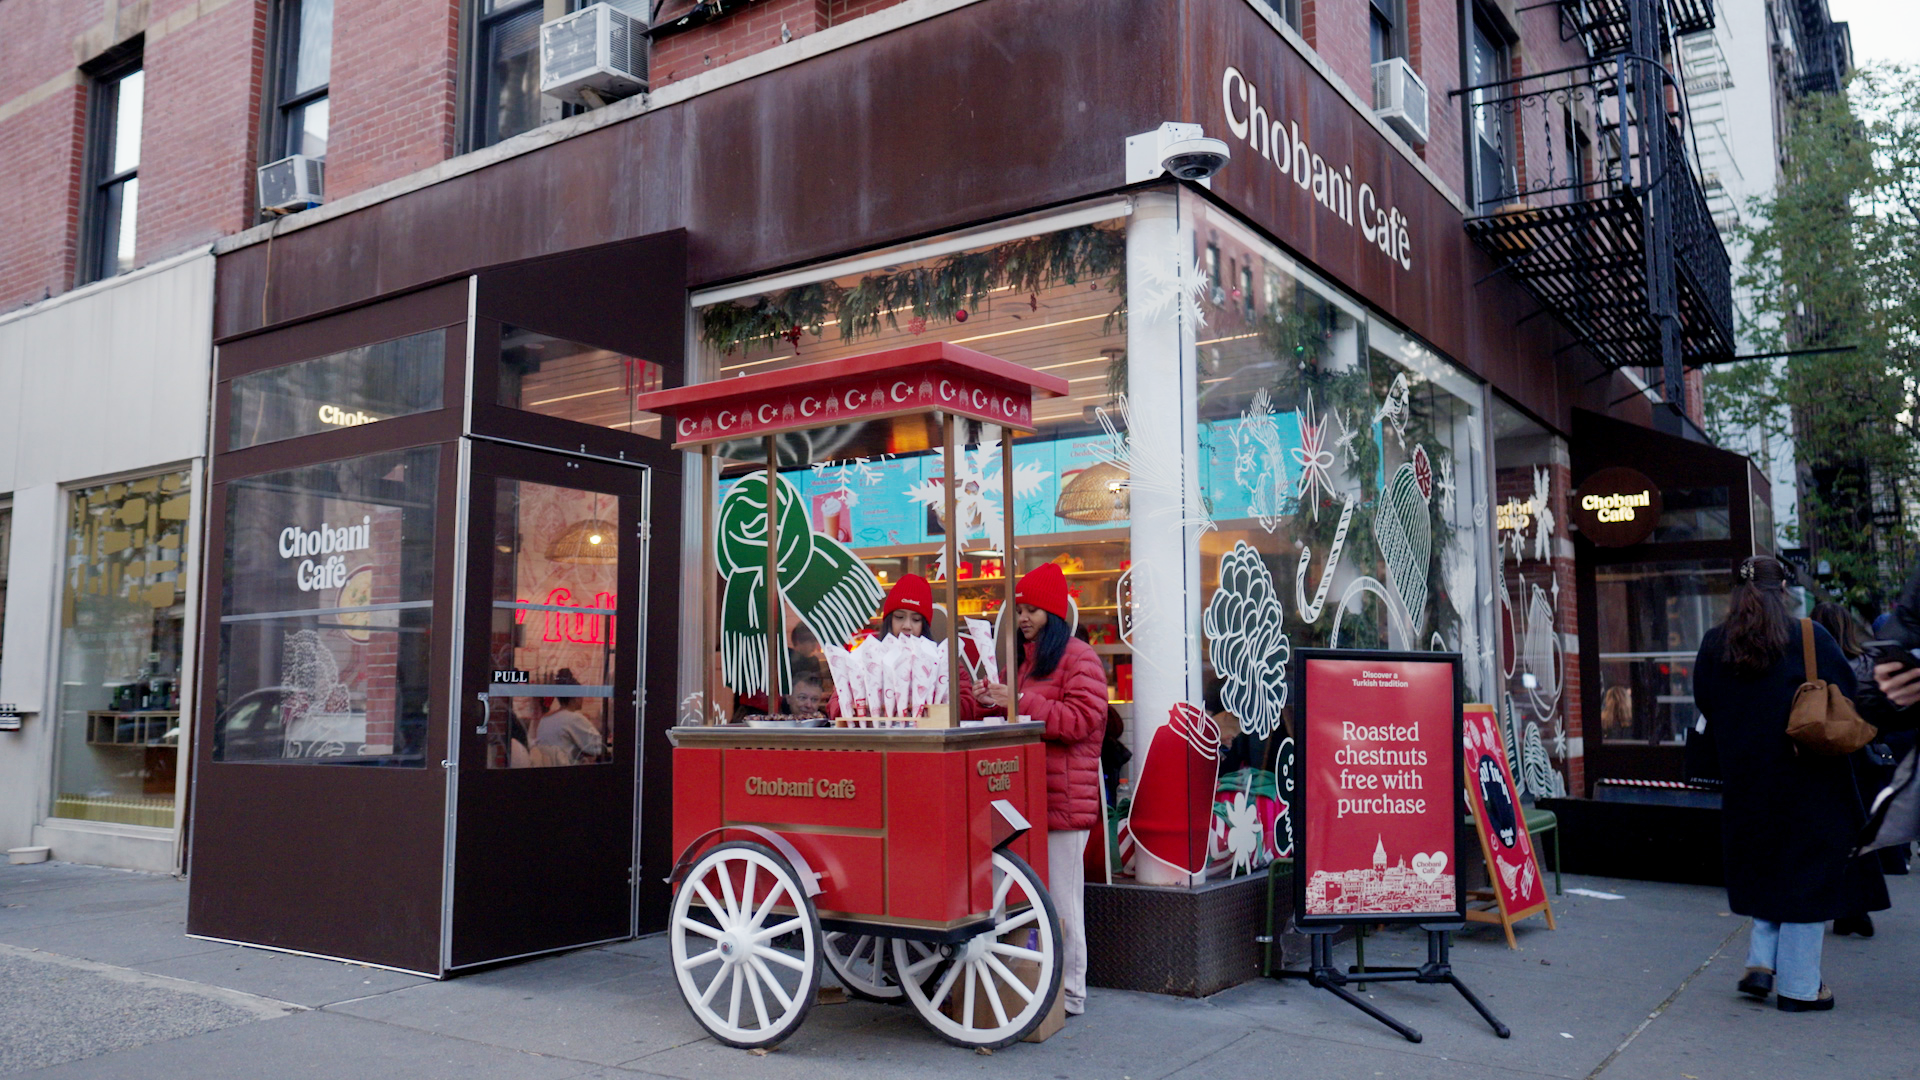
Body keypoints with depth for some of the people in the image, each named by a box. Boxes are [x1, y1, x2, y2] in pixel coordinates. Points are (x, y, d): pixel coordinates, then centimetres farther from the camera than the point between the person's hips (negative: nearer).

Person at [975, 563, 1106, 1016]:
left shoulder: (1079, 657, -7)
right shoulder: (1022, 657, 19)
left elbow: (1081, 720, -17)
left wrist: (1018, 702, -18)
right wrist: (993, 701, 8)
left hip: (1063, 796, -8)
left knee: (1060, 896, -3)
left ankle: (1069, 993, 7)